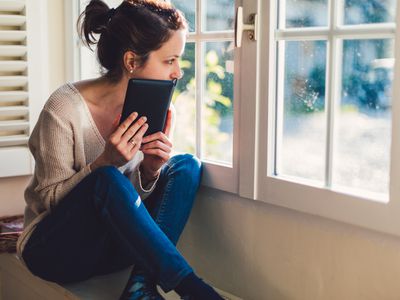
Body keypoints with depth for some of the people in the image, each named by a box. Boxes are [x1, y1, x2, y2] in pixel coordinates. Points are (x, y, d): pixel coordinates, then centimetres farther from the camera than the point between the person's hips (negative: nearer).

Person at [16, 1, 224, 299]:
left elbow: (134, 199, 2)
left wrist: (150, 171, -21)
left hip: (114, 244, 6)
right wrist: (105, 161, -29)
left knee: (186, 165, -12)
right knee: (107, 179, -34)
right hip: (54, 250, -6)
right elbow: (50, 199, -14)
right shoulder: (65, 109, -19)